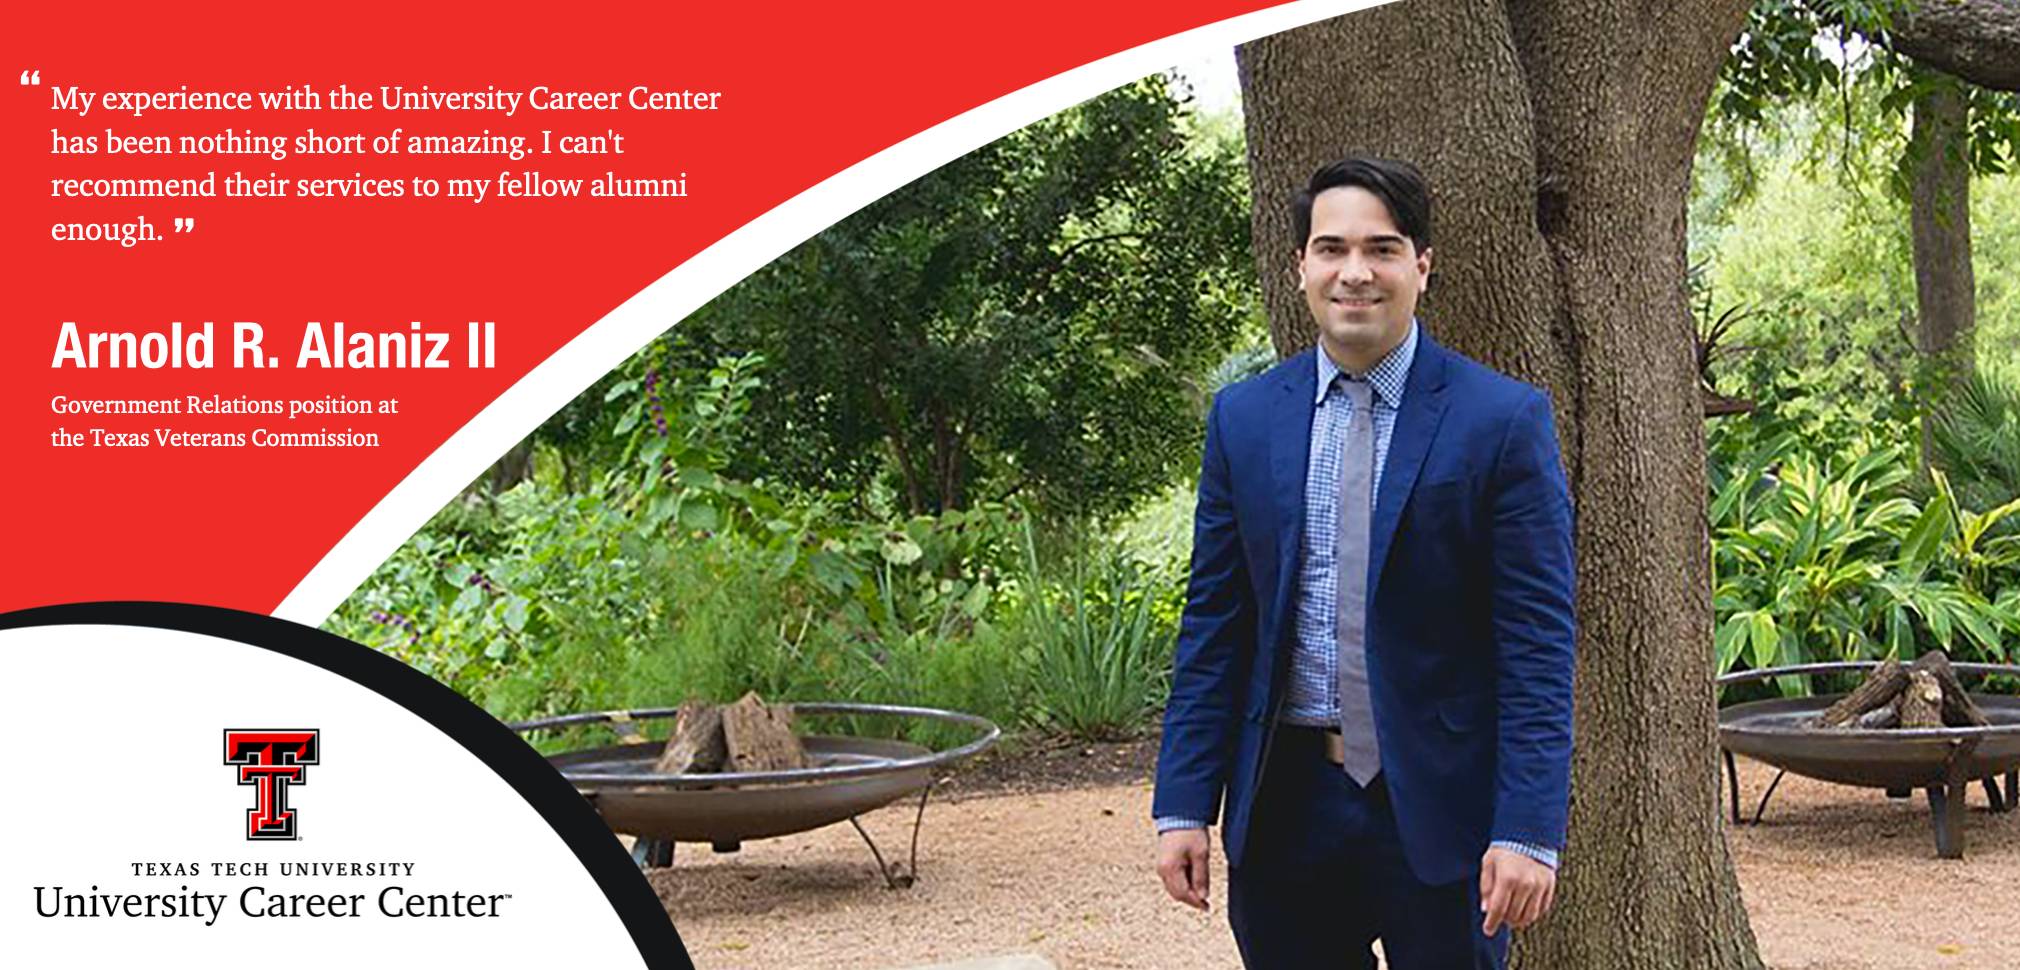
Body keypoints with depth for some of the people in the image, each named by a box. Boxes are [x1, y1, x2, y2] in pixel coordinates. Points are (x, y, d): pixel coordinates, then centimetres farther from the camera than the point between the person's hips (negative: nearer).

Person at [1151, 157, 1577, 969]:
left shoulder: (1504, 420, -5)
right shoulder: (1242, 418, 6)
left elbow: (1538, 645, -7)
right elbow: (1214, 623, 7)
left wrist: (1530, 830, -14)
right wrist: (1184, 804, 2)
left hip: (1442, 809, -3)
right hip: (1284, 807, 3)